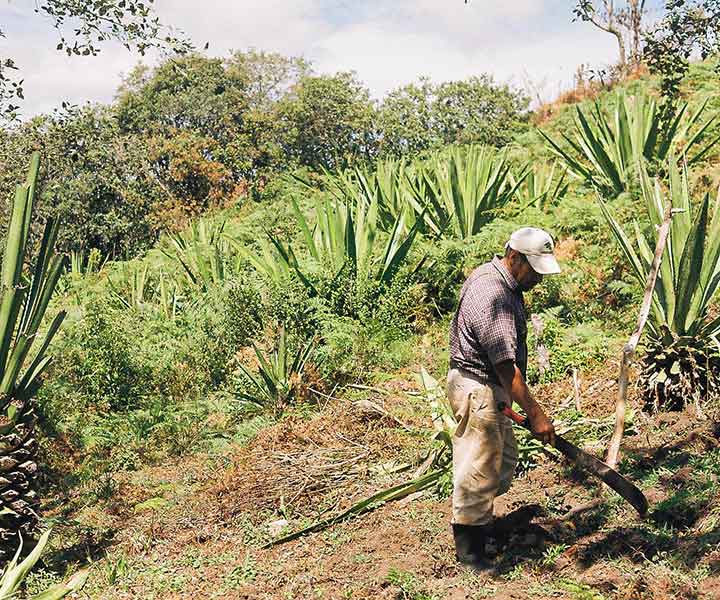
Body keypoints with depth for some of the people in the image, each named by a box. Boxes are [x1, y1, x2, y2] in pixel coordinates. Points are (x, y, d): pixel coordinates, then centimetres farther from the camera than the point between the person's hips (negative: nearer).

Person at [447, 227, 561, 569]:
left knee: (504, 459, 22)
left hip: (489, 389, 11)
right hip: (476, 389, -11)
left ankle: (480, 519, 39)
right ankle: (468, 548, 13)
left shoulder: (502, 280, 7)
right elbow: (506, 367, -28)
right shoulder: (492, 297, -27)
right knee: (478, 467, 0)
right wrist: (535, 414, -25)